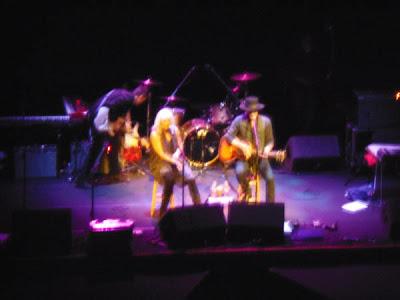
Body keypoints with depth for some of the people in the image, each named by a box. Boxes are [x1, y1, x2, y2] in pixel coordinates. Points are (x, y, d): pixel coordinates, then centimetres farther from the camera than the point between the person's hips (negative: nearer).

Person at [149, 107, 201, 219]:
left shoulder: (175, 130, 3)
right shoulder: (155, 134, -12)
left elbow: (180, 146, 11)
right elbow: (161, 154, -15)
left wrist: (177, 154, -10)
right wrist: (175, 162, -23)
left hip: (176, 159, 5)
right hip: (160, 162, -4)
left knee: (191, 178, -21)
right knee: (170, 178, -35)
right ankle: (163, 212, -23)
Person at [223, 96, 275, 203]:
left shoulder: (266, 121, -4)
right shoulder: (239, 120, -8)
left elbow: (270, 140, 5)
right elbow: (228, 136, -9)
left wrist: (267, 149, -18)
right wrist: (242, 146, -22)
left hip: (260, 157, 1)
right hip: (243, 156, -1)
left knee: (270, 177, -24)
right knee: (240, 172, -33)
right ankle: (246, 192, 0)